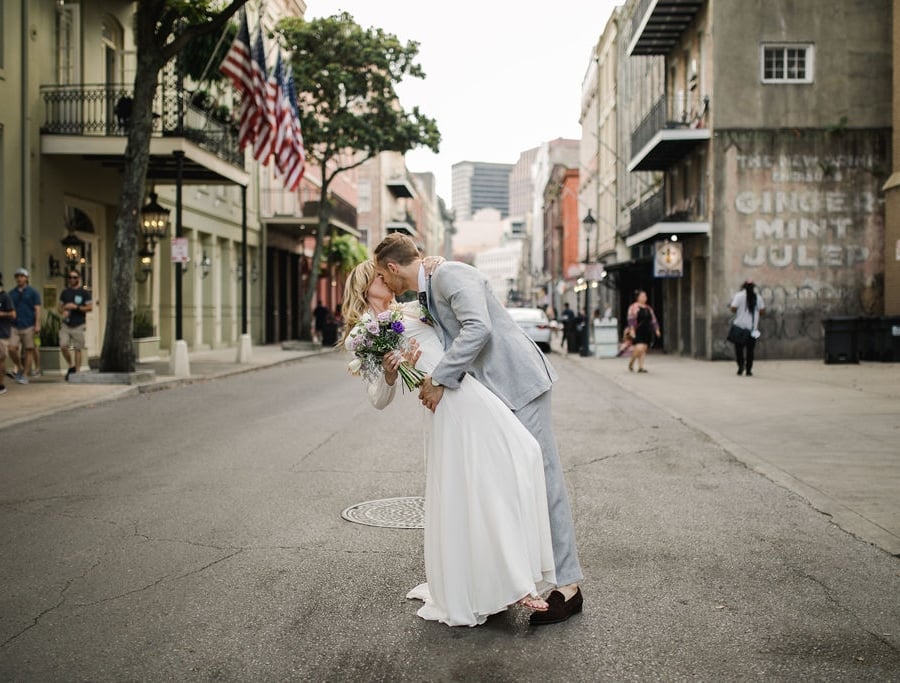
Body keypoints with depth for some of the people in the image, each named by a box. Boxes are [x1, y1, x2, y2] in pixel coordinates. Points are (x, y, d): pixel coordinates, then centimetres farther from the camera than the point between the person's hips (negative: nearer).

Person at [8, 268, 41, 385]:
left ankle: (25, 375, 8)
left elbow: (37, 309, -1)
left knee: (29, 350, 0)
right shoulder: (12, 293, 13)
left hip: (29, 326, -3)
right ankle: (19, 368, 16)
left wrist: (37, 324, -11)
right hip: (15, 326, 3)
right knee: (12, 349, -9)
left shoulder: (32, 292, 3)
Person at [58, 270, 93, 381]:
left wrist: (76, 307, -16)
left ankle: (76, 372, 5)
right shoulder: (65, 292, 13)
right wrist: (62, 311, -5)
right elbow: (59, 306, 18)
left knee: (77, 349, -2)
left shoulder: (84, 292, 1)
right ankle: (71, 366, 13)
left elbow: (90, 308, -5)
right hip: (66, 325, 3)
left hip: (78, 326, -3)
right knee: (63, 346, -9)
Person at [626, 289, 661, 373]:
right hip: (637, 332, -6)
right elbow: (631, 319, -11)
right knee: (639, 348, -16)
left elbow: (653, 320, 19)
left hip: (647, 332, 6)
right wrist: (631, 329, -20)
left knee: (644, 349, 3)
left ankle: (640, 367, 8)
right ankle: (631, 362, 7)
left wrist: (656, 329, 12)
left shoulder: (648, 308, 16)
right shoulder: (633, 307, -3)